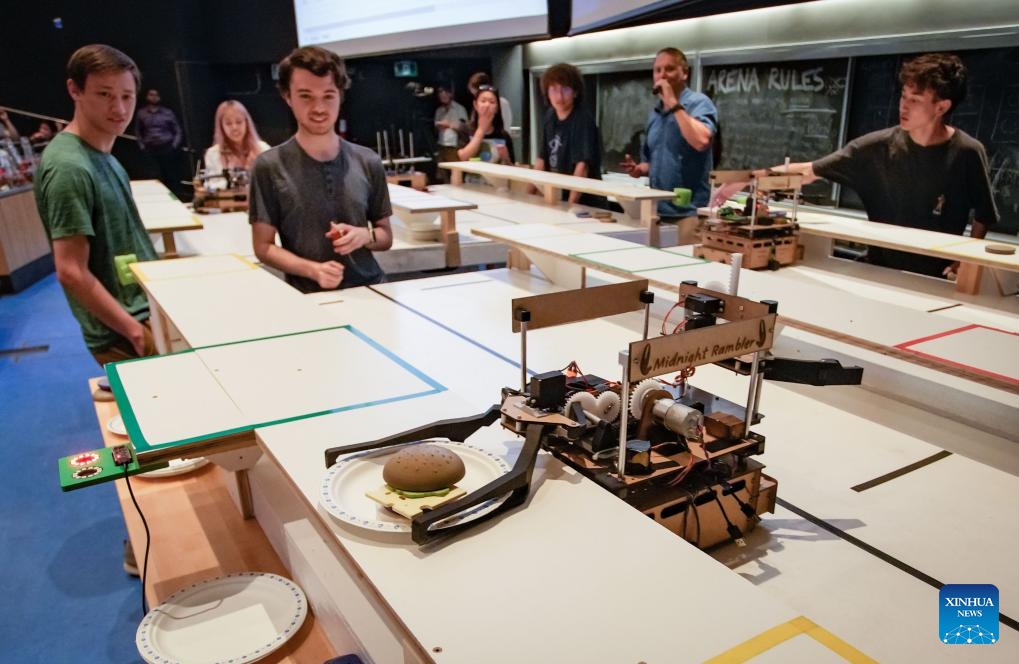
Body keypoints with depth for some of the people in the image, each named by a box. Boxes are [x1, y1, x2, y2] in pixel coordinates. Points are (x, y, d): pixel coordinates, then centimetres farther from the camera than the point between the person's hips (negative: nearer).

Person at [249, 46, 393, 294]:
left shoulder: (368, 162, 7)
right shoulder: (269, 166, 0)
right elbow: (264, 247, 1)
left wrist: (365, 236, -7)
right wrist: (312, 270, -15)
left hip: (370, 289, 2)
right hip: (308, 298, -2)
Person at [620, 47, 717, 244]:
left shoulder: (698, 103, -6)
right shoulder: (654, 113, 15)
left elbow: (701, 141, -26)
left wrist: (674, 104, -19)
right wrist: (639, 169, 2)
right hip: (657, 211, 7)